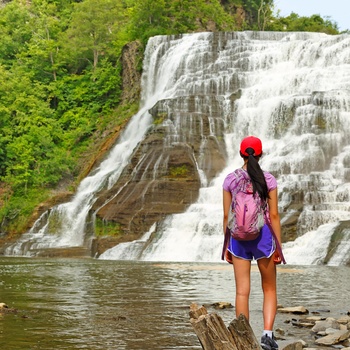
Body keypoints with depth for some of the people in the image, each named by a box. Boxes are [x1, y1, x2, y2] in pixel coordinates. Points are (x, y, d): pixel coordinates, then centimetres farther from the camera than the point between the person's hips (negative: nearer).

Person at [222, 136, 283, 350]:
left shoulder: (230, 179, 1)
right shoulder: (268, 179, -5)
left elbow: (227, 216, 2)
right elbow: (274, 215, -5)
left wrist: (227, 245, 10)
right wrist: (279, 246, 0)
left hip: (238, 236, 1)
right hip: (263, 235, -1)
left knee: (242, 291, 5)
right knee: (269, 289, 13)